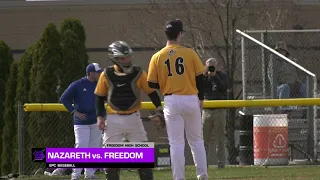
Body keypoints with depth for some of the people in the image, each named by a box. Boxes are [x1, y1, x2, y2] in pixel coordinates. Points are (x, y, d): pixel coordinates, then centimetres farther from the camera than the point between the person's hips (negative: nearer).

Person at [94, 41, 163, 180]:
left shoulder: (138, 73, -3)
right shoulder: (107, 75, -2)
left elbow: (151, 91, 1)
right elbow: (99, 96, 7)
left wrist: (159, 108, -15)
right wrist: (99, 117, -1)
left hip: (133, 118, 0)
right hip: (113, 120, 0)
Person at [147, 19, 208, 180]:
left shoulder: (157, 57, -2)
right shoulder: (190, 53, -3)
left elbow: (152, 84, 0)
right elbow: (200, 78, 1)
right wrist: (201, 98, 15)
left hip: (171, 102, 0)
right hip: (191, 100, 0)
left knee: (176, 143, 3)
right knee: (196, 140, 14)